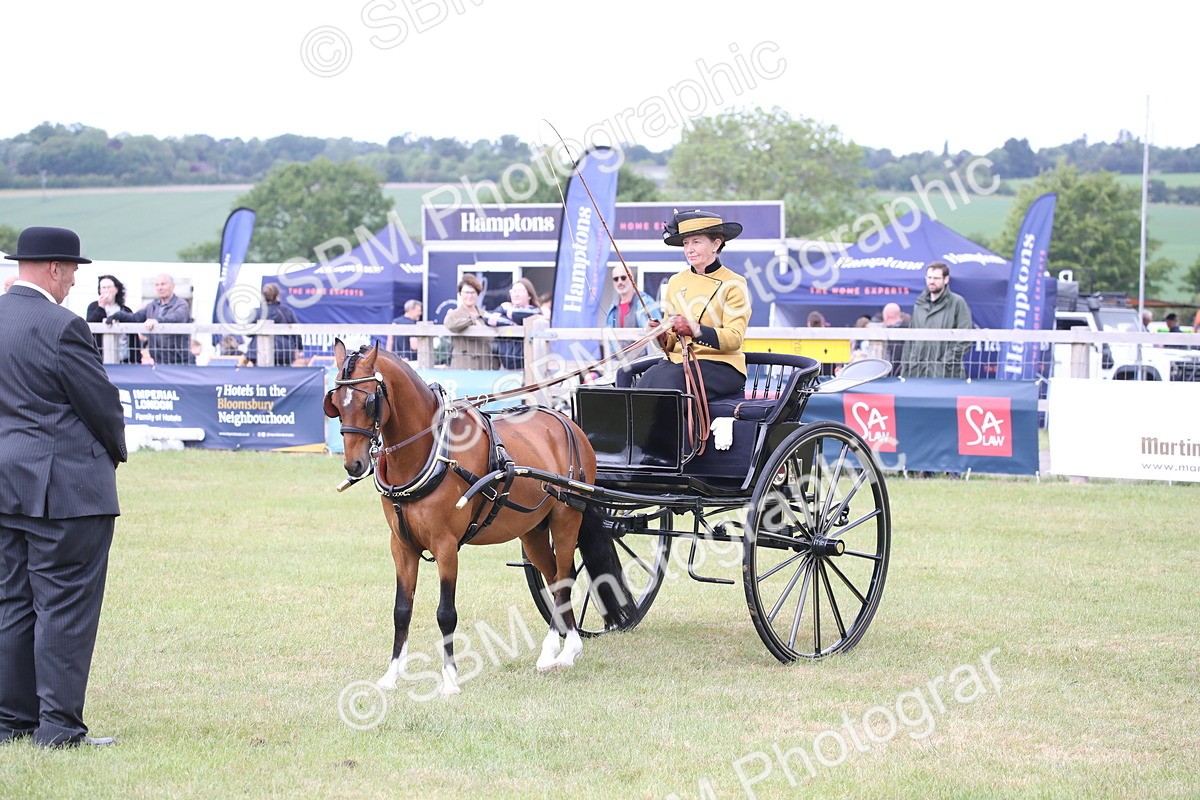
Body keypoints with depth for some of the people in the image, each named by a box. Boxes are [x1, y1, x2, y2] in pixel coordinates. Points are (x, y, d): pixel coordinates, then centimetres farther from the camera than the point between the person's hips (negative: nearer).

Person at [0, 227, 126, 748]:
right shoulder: (60, 327, -16)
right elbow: (102, 401, -11)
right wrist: (114, 451, 9)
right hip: (65, 486, -8)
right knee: (65, 607, -3)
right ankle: (58, 725, -2)